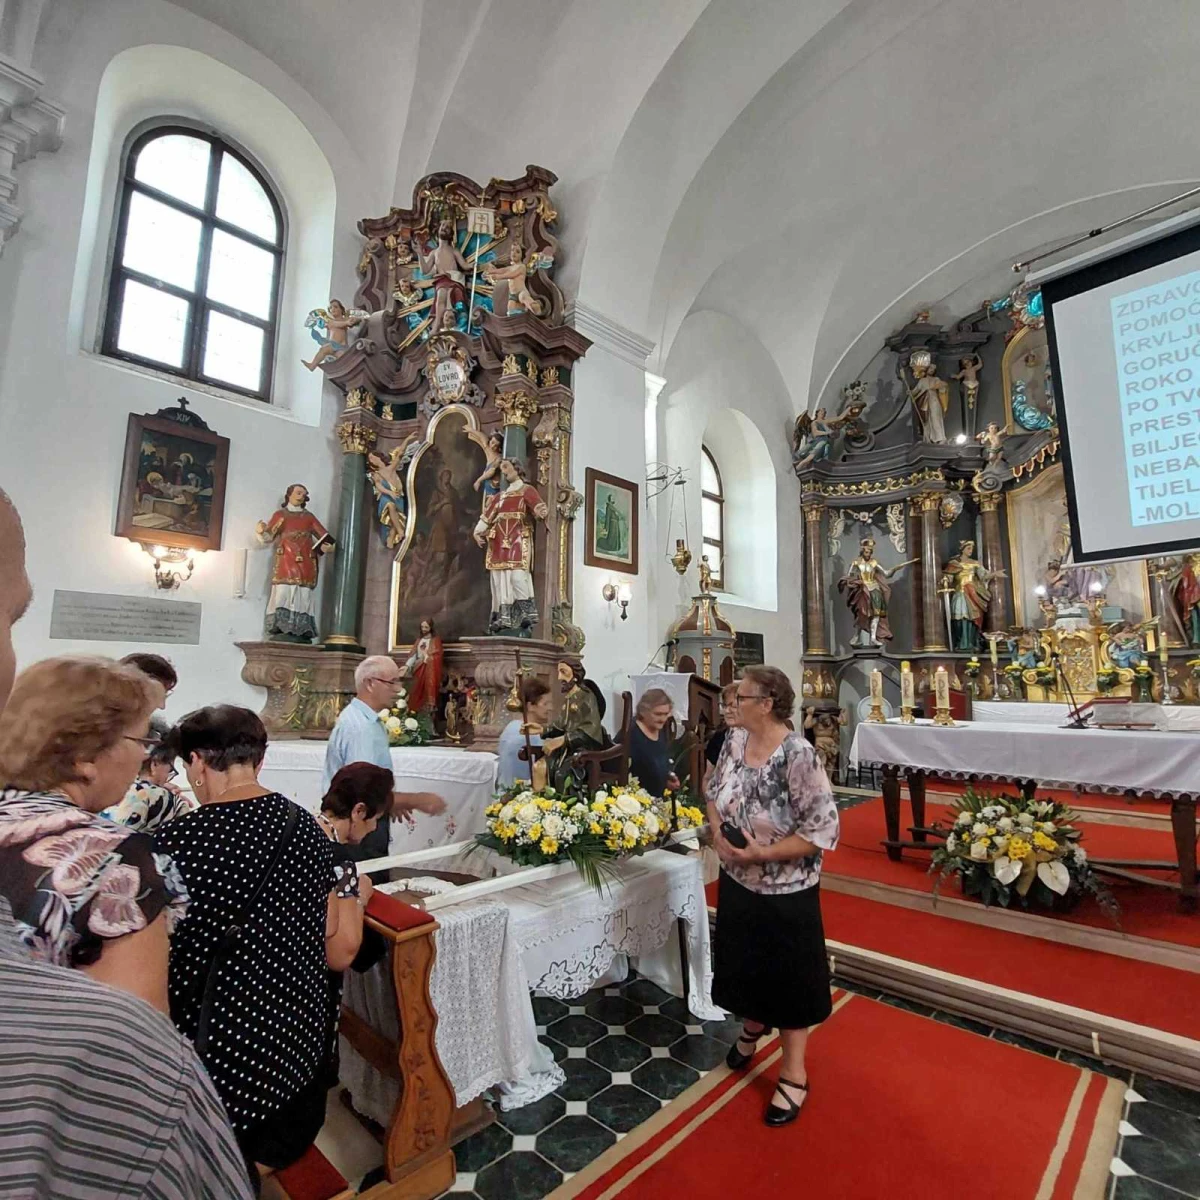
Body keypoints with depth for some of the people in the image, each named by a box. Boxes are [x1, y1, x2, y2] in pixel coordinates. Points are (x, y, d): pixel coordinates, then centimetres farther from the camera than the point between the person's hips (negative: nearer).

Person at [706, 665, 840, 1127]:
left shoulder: (798, 755, -27)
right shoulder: (735, 740, -7)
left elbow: (823, 830, -25)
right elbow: (714, 792, 7)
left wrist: (762, 853, -25)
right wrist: (717, 832, -10)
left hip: (786, 891, -6)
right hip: (737, 880, 6)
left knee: (790, 976, 13)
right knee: (744, 962, 25)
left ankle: (793, 1074, 36)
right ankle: (753, 1025, 55)